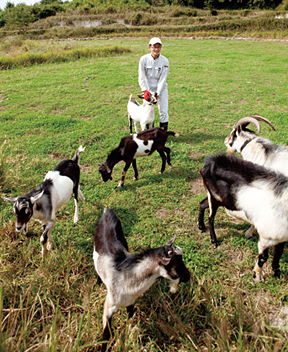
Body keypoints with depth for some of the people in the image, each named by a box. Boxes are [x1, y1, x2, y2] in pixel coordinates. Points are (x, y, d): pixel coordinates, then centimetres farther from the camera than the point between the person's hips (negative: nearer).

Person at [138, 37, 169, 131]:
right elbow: (141, 77, -15)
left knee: (163, 112, -2)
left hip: (161, 89, 0)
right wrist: (145, 91, -28)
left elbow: (162, 80, -14)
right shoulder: (144, 59, -11)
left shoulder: (165, 61, -12)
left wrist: (157, 94, -22)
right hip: (148, 89, 1)